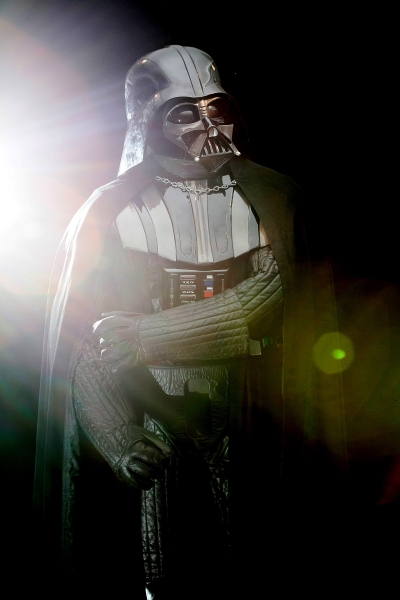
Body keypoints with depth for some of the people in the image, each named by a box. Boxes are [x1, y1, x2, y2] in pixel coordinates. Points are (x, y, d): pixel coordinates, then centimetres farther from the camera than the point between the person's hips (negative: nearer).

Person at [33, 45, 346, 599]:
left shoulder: (276, 200, -1)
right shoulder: (110, 210, -4)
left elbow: (265, 304, -12)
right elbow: (76, 339, -6)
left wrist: (143, 336, -19)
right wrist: (119, 440, -17)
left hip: (252, 429, 1)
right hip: (149, 426, 0)